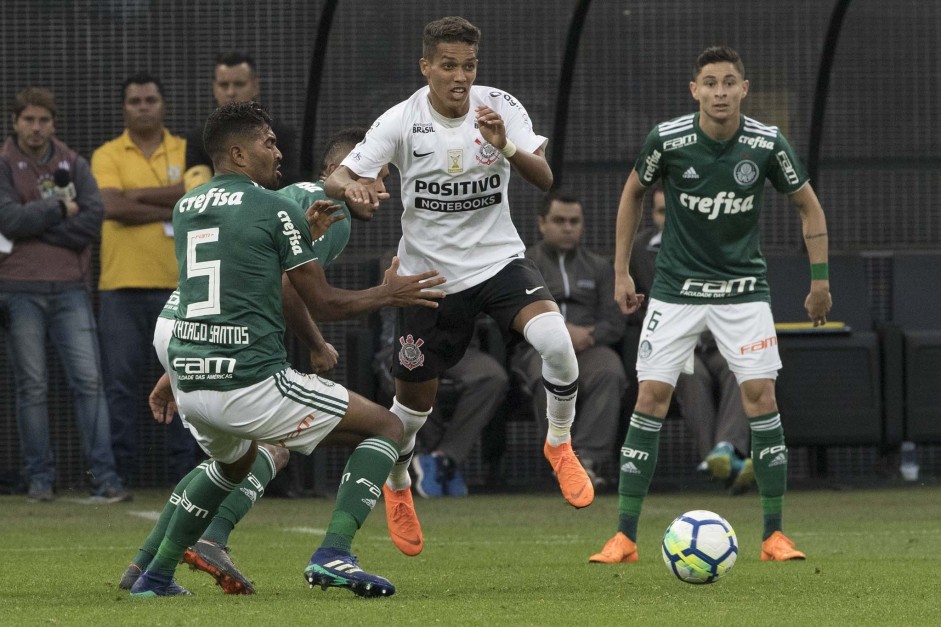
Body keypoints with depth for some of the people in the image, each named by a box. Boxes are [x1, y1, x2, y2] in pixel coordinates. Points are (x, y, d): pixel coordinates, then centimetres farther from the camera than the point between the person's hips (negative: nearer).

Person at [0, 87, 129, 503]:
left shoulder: (74, 165, 11)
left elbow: (93, 219, -3)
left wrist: (36, 226, -8)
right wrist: (60, 209, -5)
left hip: (70, 287, 2)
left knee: (89, 380, -6)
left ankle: (105, 478, -8)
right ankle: (40, 479, 7)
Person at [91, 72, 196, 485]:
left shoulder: (187, 153, 10)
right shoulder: (107, 156, 5)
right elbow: (113, 207, -11)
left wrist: (140, 195, -10)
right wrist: (173, 208, -9)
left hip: (177, 282, 1)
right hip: (121, 284, -1)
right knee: (122, 381, -2)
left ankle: (184, 468, 7)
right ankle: (119, 474, 1)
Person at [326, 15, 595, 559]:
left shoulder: (501, 108, -9)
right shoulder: (402, 121, -12)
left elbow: (544, 179, -17)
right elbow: (338, 178, -13)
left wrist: (507, 148, -37)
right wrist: (351, 188, -37)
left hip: (499, 260, 0)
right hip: (429, 272, 0)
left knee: (555, 338, -28)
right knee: (415, 401, 9)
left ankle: (560, 443, -1)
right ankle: (398, 487, 41)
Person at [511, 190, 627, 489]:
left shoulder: (599, 267, 26)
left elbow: (615, 322, 14)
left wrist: (588, 336, -9)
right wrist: (561, 331, -11)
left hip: (590, 346, 2)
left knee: (610, 372, -36)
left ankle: (590, 456, -45)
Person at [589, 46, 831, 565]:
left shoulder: (766, 143, -12)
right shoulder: (668, 139, -12)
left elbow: (808, 205, 4)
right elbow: (634, 193, 7)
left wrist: (820, 279, 2)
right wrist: (621, 272, 6)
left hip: (742, 285, 0)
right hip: (676, 288, 0)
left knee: (760, 395, -10)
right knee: (650, 397, -8)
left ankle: (774, 534, -1)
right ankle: (625, 536, -3)